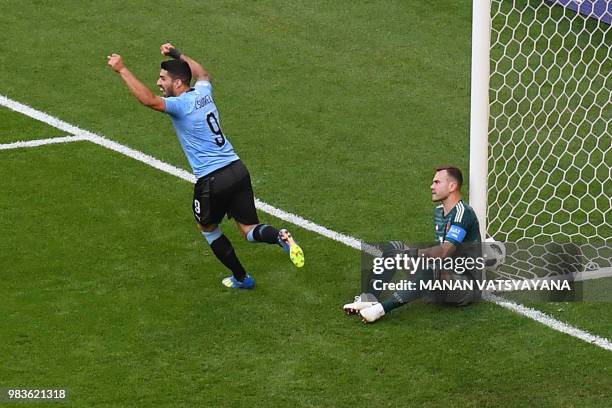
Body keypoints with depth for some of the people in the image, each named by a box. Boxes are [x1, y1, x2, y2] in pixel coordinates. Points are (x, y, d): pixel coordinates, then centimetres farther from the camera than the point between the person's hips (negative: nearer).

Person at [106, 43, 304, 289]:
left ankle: (241, 278, 27)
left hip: (211, 180, -7)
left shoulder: (181, 104, -13)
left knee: (207, 228, 21)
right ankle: (280, 237, -23)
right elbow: (203, 74, 36)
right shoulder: (203, 92, 9)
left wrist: (122, 70, -25)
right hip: (237, 169, 7)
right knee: (250, 231, 8)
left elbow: (149, 100, -31)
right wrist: (178, 55, 41)